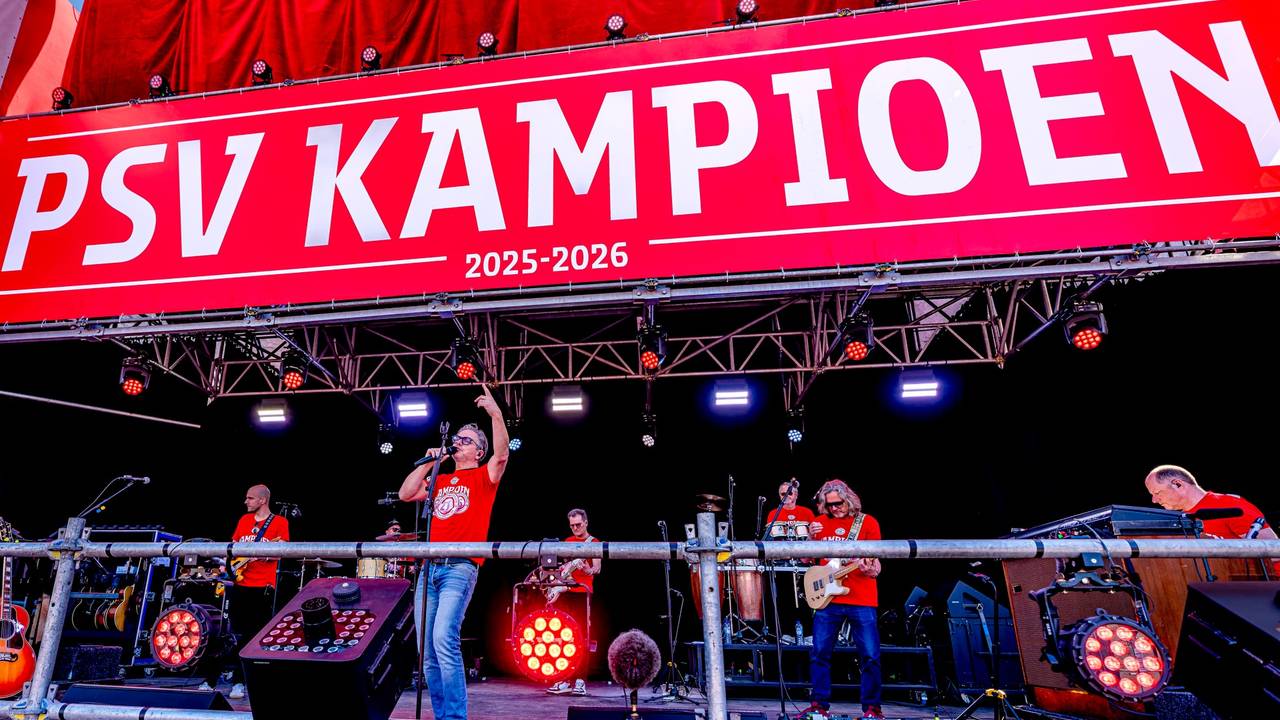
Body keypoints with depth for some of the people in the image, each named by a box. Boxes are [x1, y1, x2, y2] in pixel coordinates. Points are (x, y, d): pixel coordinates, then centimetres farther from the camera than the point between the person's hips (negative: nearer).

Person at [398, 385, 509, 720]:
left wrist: (495, 413, -24)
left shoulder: (482, 477, 5)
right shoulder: (439, 481, 22)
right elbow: (405, 494, 12)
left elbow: (501, 455, -14)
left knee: (444, 640, -20)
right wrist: (429, 462, 11)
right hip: (429, 568, 7)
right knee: (427, 650, 8)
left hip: (460, 568, -6)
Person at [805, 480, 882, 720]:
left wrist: (869, 568, -26)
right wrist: (811, 538, -10)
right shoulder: (820, 522, 6)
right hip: (827, 598, 2)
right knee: (819, 653, 3)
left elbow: (876, 567, -1)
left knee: (870, 656, 2)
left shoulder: (867, 522, -1)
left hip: (861, 600, -2)